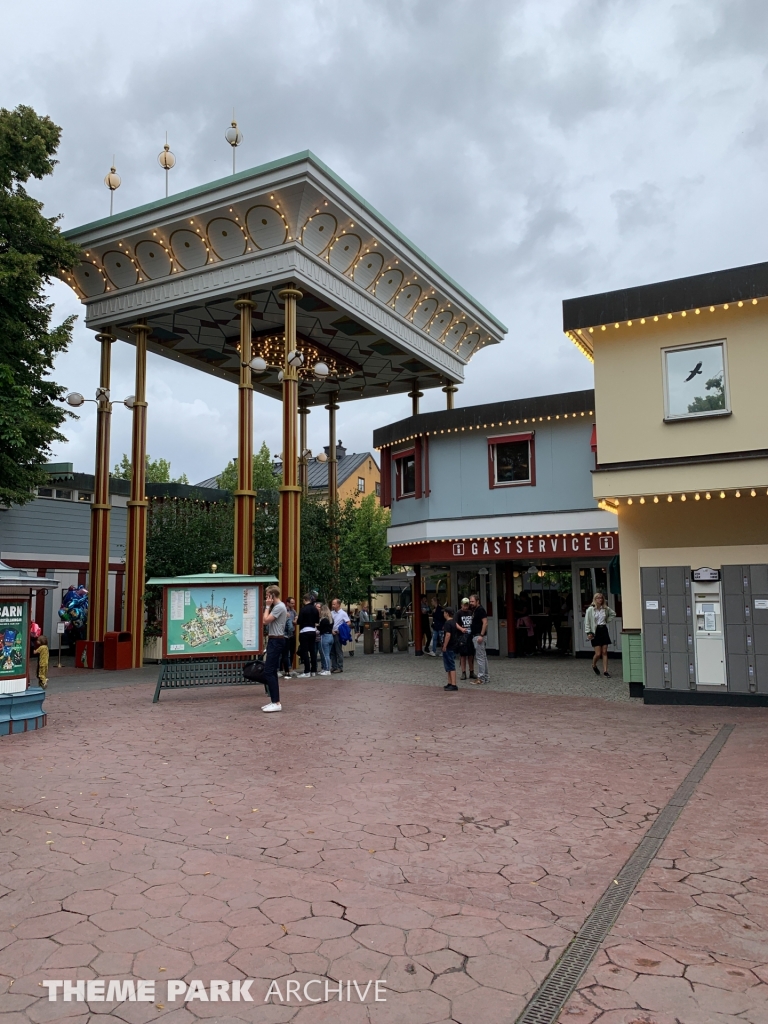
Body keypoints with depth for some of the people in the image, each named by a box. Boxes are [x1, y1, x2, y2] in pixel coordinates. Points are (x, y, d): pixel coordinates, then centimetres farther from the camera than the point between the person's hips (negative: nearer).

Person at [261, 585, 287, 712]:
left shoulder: (279, 607, -16)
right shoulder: (276, 607, 17)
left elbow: (266, 621, -18)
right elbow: (267, 621, 19)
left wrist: (267, 606, -9)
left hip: (276, 642, -11)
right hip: (274, 641, 11)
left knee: (269, 672, -12)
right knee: (271, 672, 12)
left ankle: (276, 703, -12)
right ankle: (274, 701, 15)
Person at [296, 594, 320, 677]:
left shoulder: (303, 609, -15)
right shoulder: (315, 609, 4)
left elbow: (299, 622, -16)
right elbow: (317, 621, 13)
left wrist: (297, 619, 5)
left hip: (304, 632, -6)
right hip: (313, 631, 6)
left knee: (304, 652, -2)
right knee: (313, 651, 12)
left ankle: (307, 672, -4)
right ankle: (313, 670, 16)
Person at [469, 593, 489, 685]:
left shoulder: (480, 610, -13)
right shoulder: (474, 610, 16)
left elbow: (485, 623, -20)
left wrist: (481, 635, -24)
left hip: (479, 636, -10)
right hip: (475, 636, 10)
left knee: (480, 657, -8)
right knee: (483, 657, 13)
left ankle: (481, 678, -5)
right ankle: (486, 677, 19)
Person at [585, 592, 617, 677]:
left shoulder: (606, 608, 4)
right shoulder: (590, 609, -8)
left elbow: (613, 614, 23)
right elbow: (587, 621, -7)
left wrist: (607, 620, 8)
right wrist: (588, 632, -13)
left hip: (604, 630, 4)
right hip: (595, 631, -4)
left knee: (604, 652, 3)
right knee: (598, 653, -5)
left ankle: (605, 671, 6)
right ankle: (594, 666, 25)